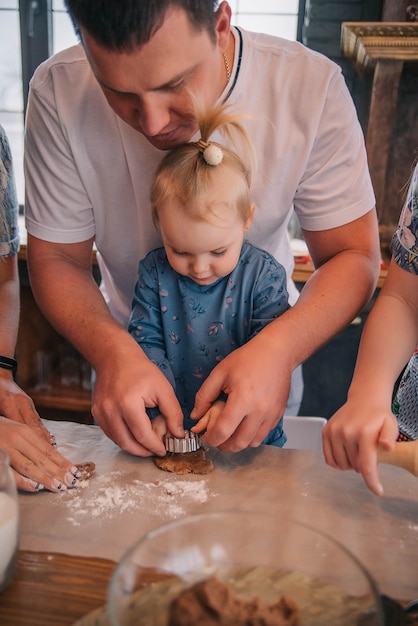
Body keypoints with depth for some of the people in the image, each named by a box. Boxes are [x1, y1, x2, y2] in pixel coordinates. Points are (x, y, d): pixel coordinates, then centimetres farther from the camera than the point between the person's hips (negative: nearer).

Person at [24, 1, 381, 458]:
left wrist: (278, 350, -40)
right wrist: (114, 353, -38)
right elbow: (55, 258, -18)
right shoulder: (59, 94, -26)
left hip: (266, 343, 0)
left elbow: (354, 256, -22)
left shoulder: (311, 86, -27)